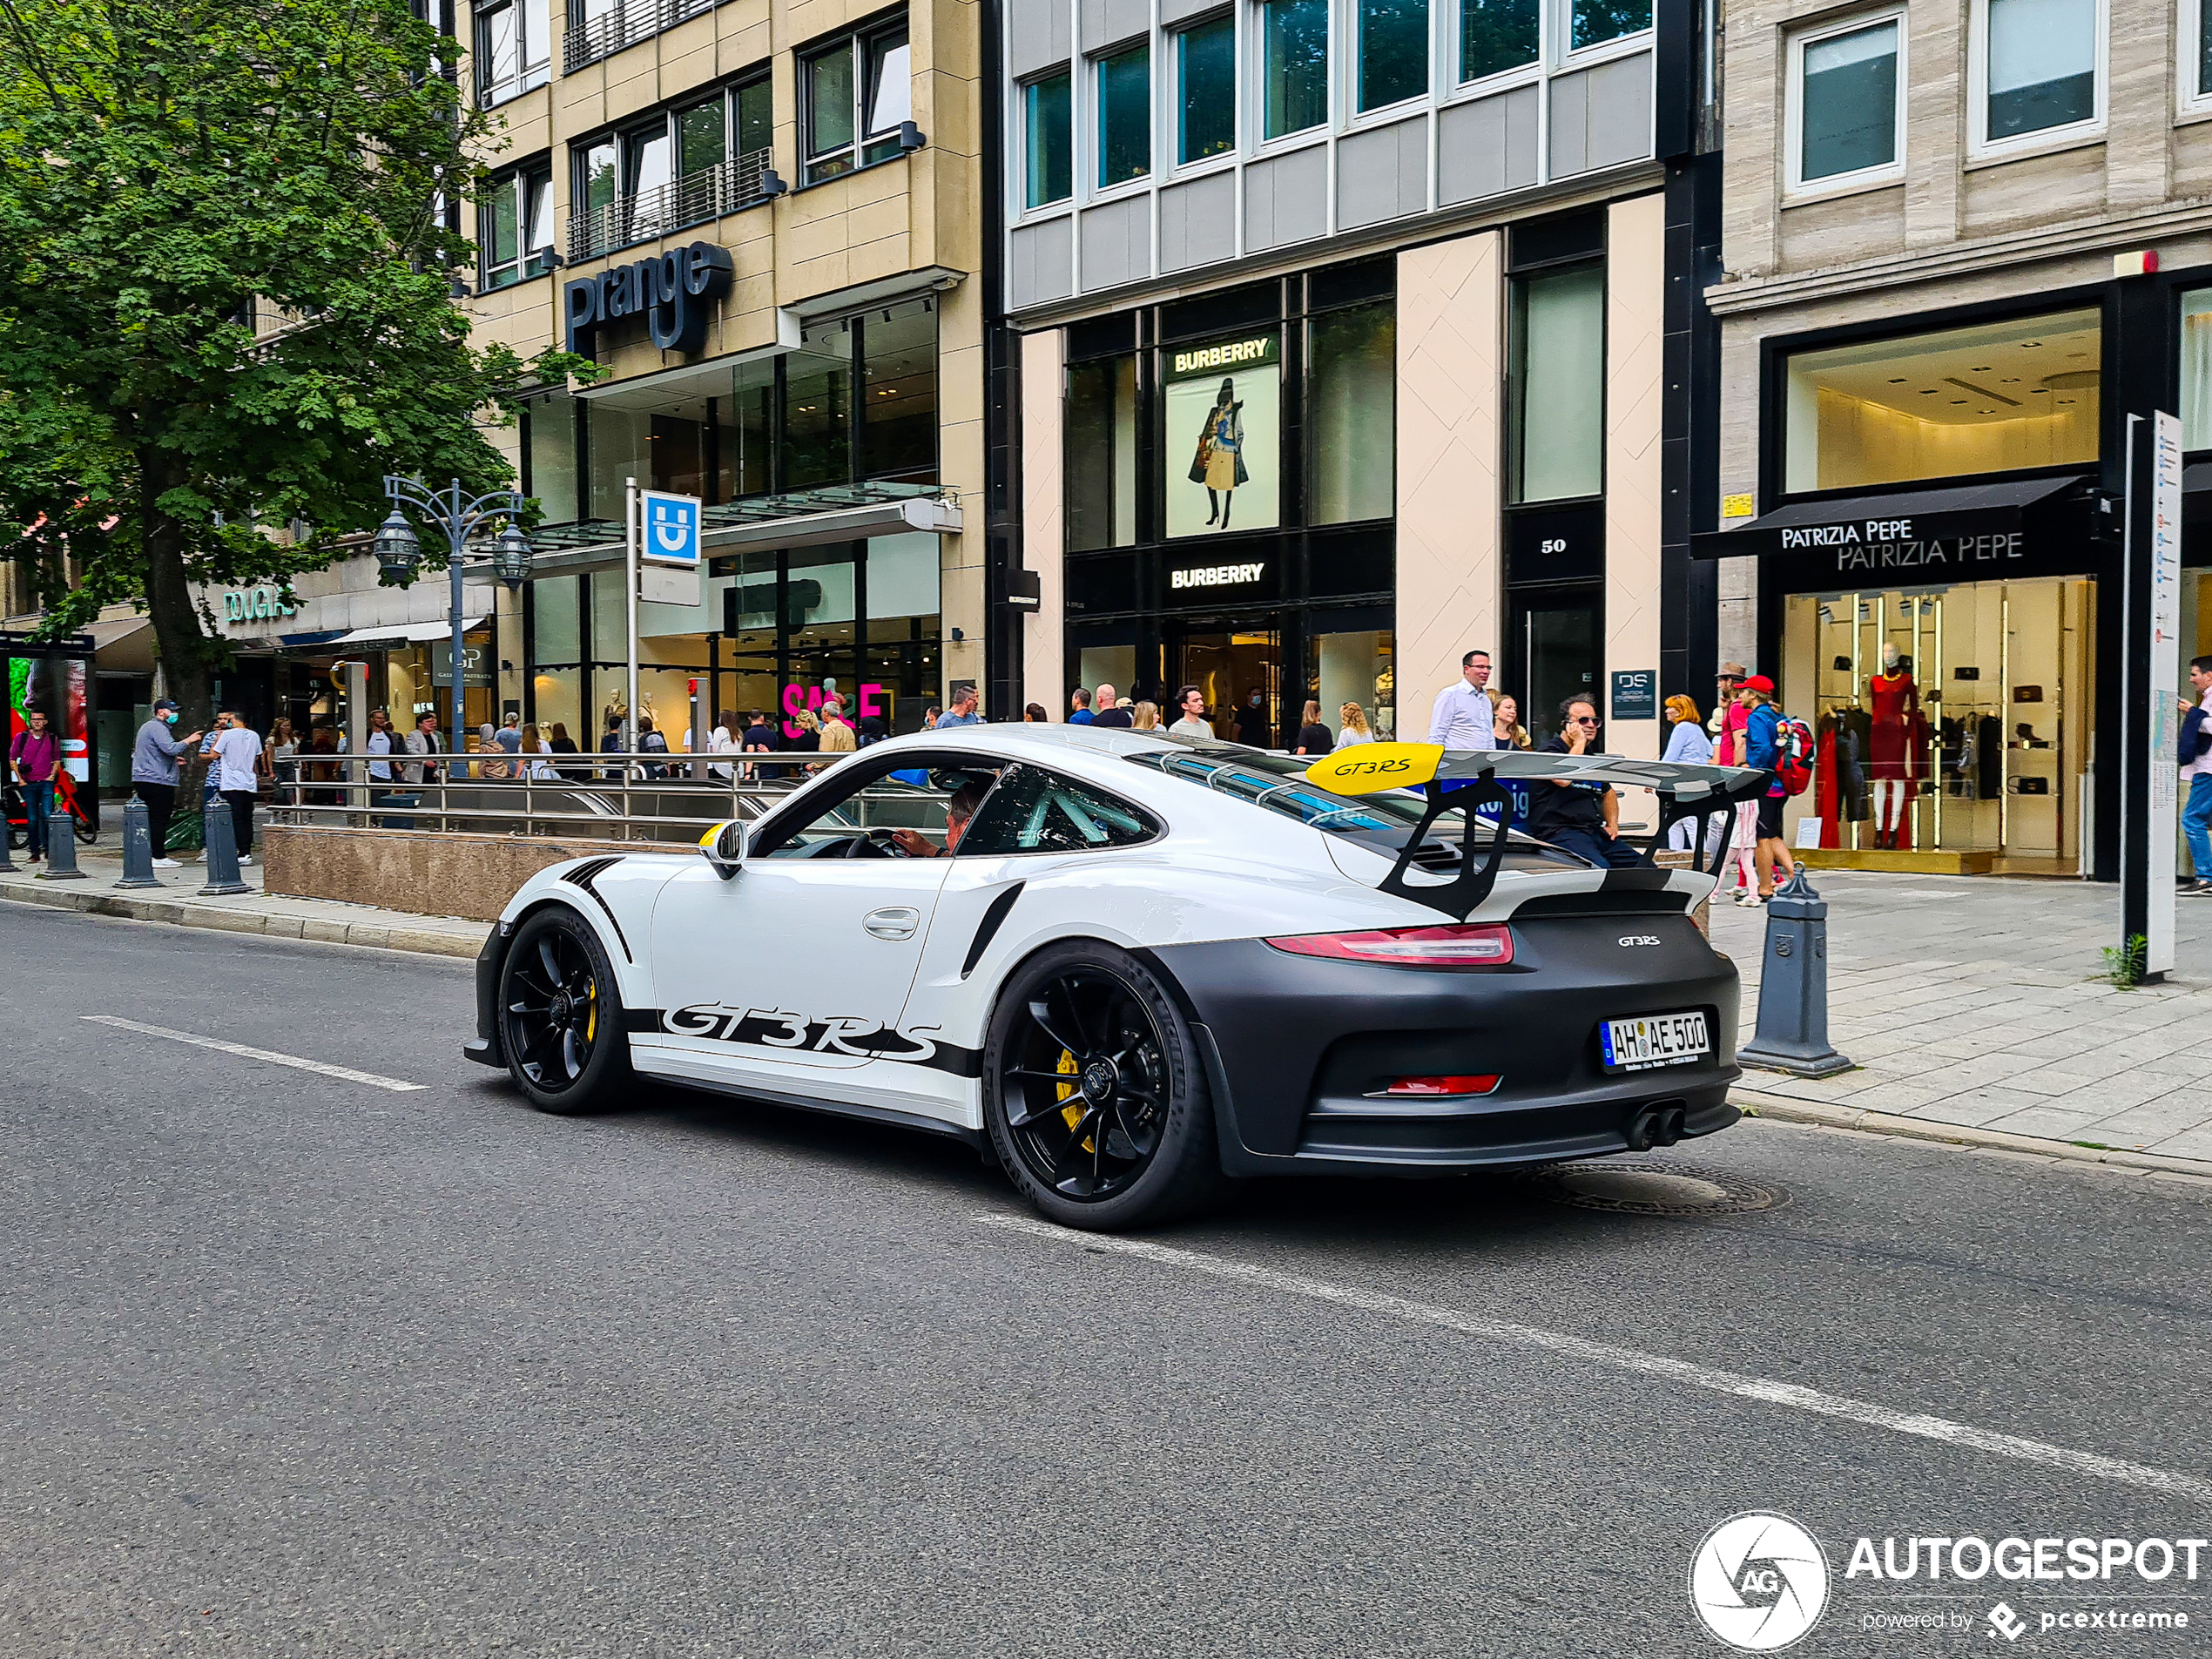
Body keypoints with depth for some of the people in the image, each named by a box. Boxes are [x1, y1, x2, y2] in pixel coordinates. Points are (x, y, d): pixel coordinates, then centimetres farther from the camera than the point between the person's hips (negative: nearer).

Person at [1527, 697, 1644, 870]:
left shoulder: (1591, 757, 24)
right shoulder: (1548, 751, 1)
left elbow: (1608, 792, 40)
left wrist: (1612, 824, 20)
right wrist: (1579, 743, -6)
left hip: (1595, 832, 8)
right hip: (1560, 831, -8)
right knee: (1600, 869, -36)